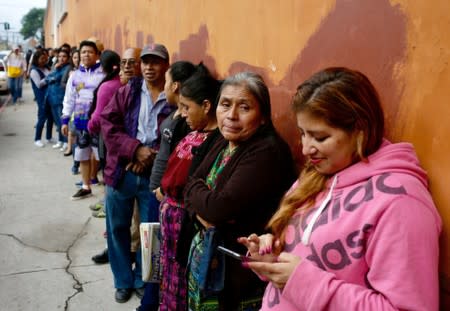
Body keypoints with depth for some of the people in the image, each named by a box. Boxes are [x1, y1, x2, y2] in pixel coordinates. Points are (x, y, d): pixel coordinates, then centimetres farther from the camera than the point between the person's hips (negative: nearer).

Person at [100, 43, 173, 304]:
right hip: (122, 171, 3)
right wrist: (135, 149, -16)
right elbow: (108, 124, -4)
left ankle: (142, 280, 31)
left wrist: (154, 156, -19)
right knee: (118, 227, 12)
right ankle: (124, 281, 31)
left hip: (155, 174, -2)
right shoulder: (127, 92, 5)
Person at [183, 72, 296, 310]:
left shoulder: (268, 152, -22)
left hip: (240, 271, -8)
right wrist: (204, 210, -16)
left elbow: (221, 207, -28)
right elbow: (191, 186, 5)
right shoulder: (223, 143, 7)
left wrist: (195, 190, -8)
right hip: (205, 258, 8)